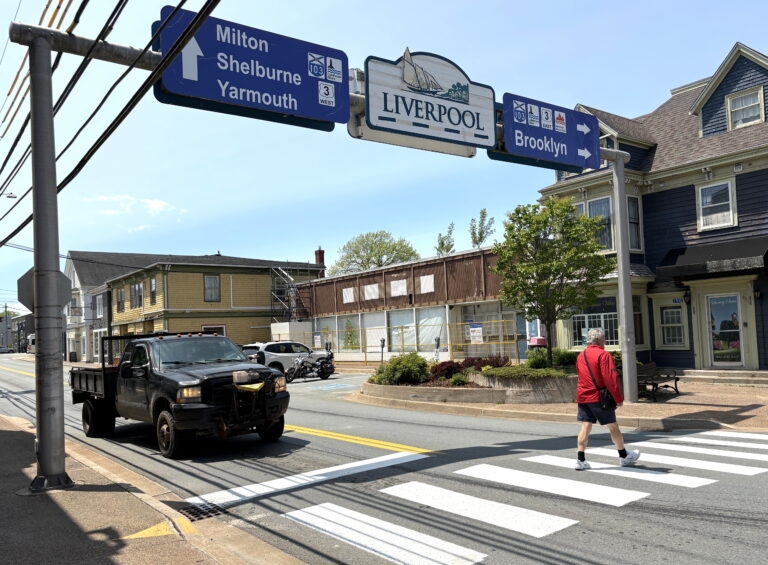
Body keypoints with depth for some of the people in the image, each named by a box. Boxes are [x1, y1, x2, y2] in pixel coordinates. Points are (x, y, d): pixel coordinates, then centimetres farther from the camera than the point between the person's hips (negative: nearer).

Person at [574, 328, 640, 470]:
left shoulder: (580, 356, 11)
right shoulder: (603, 354, -11)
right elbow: (610, 378, -16)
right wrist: (619, 399, -10)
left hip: (582, 397, 6)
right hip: (599, 398, -6)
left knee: (585, 427, 5)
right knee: (613, 427, 10)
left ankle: (581, 460, 0)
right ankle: (624, 456, 25)